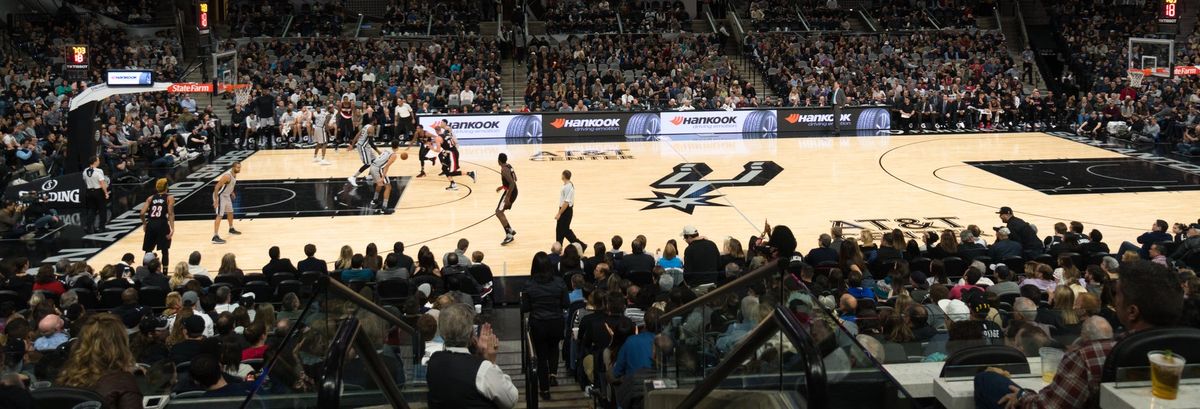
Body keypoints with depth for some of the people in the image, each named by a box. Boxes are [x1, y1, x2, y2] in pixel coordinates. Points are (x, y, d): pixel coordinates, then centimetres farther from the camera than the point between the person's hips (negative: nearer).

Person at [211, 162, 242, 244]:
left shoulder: (235, 174, 0)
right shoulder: (227, 176, -29)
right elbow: (217, 187, -28)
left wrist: (231, 192, 26)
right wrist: (216, 200, -30)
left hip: (226, 196, 10)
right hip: (220, 196, -10)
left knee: (230, 212, 25)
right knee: (220, 216, -14)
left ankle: (231, 229, 47)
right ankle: (215, 237, -17)